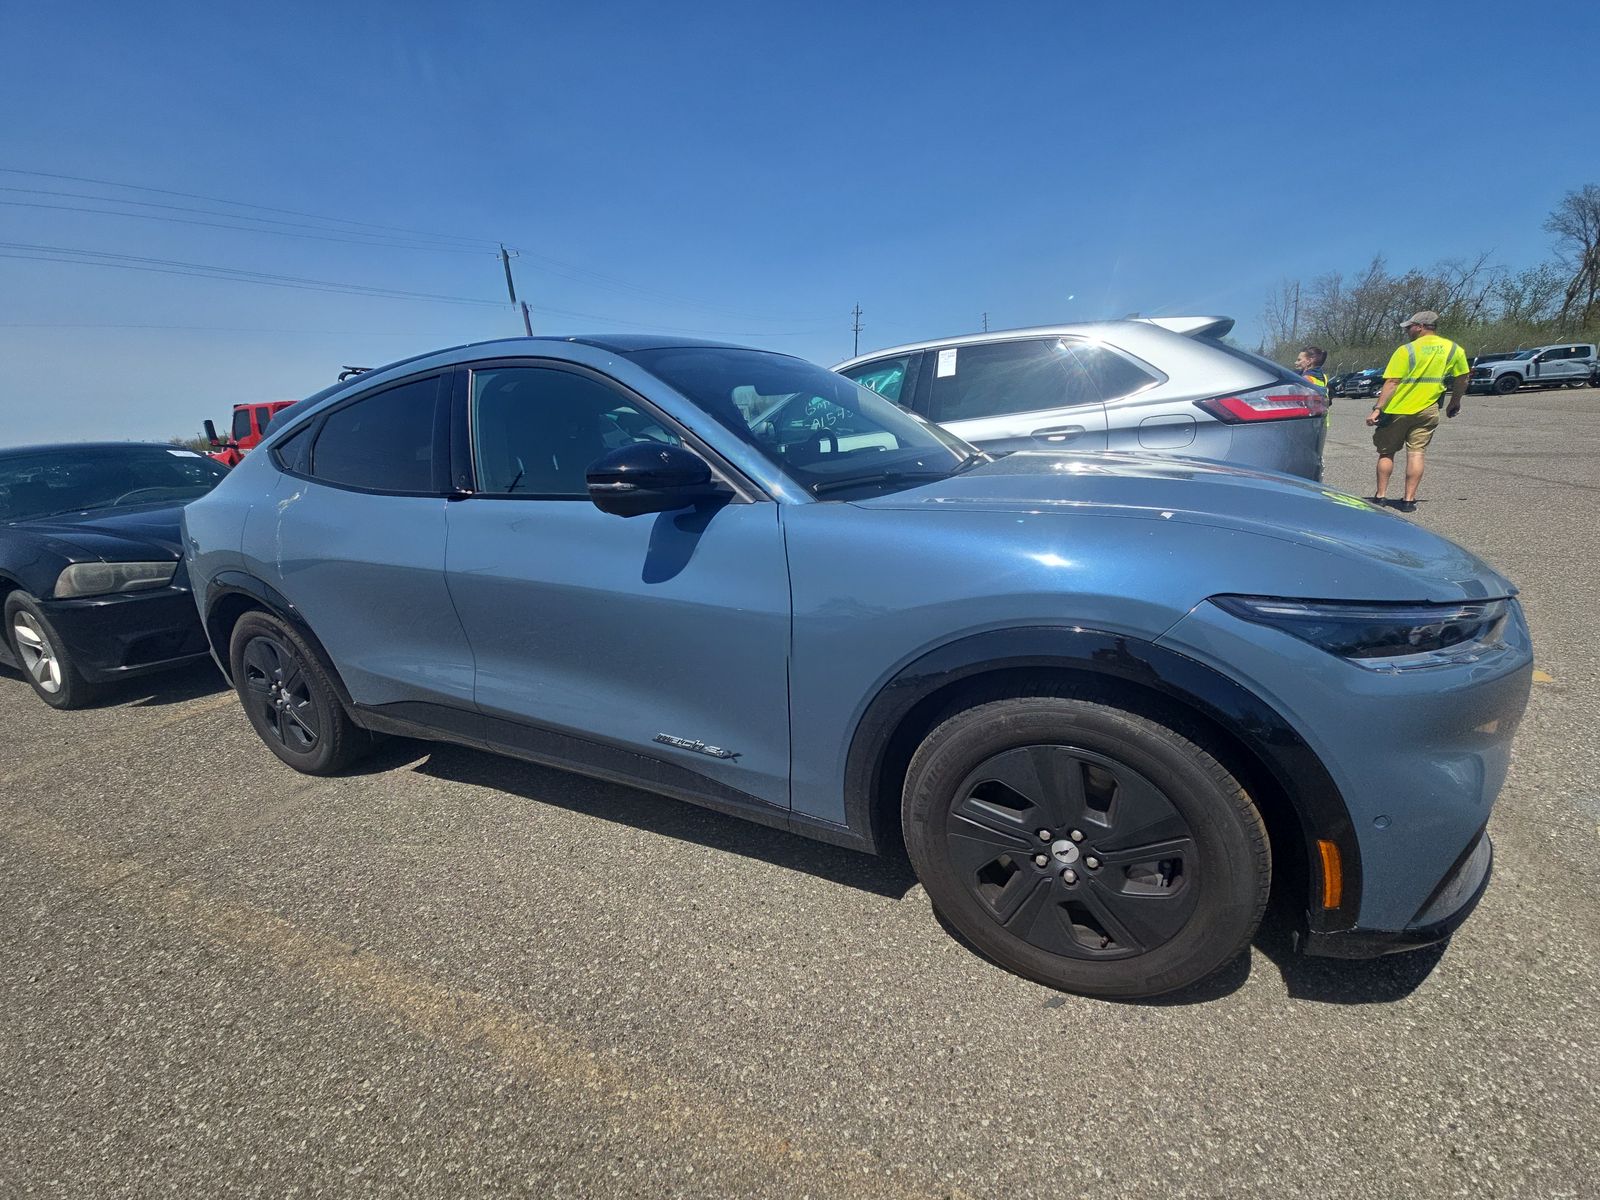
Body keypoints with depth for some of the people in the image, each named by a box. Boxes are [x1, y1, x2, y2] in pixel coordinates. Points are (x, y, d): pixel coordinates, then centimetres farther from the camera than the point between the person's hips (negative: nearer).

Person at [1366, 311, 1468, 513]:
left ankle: (1381, 496, 9)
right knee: (1416, 453, 3)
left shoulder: (1406, 350, -9)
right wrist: (1455, 402, 23)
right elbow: (1461, 380, 10)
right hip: (1427, 411, 3)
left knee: (1386, 453, 9)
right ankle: (1409, 500, 0)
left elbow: (1391, 383, -15)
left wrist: (1377, 408, -17)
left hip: (1397, 410, -3)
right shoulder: (1454, 349, 5)